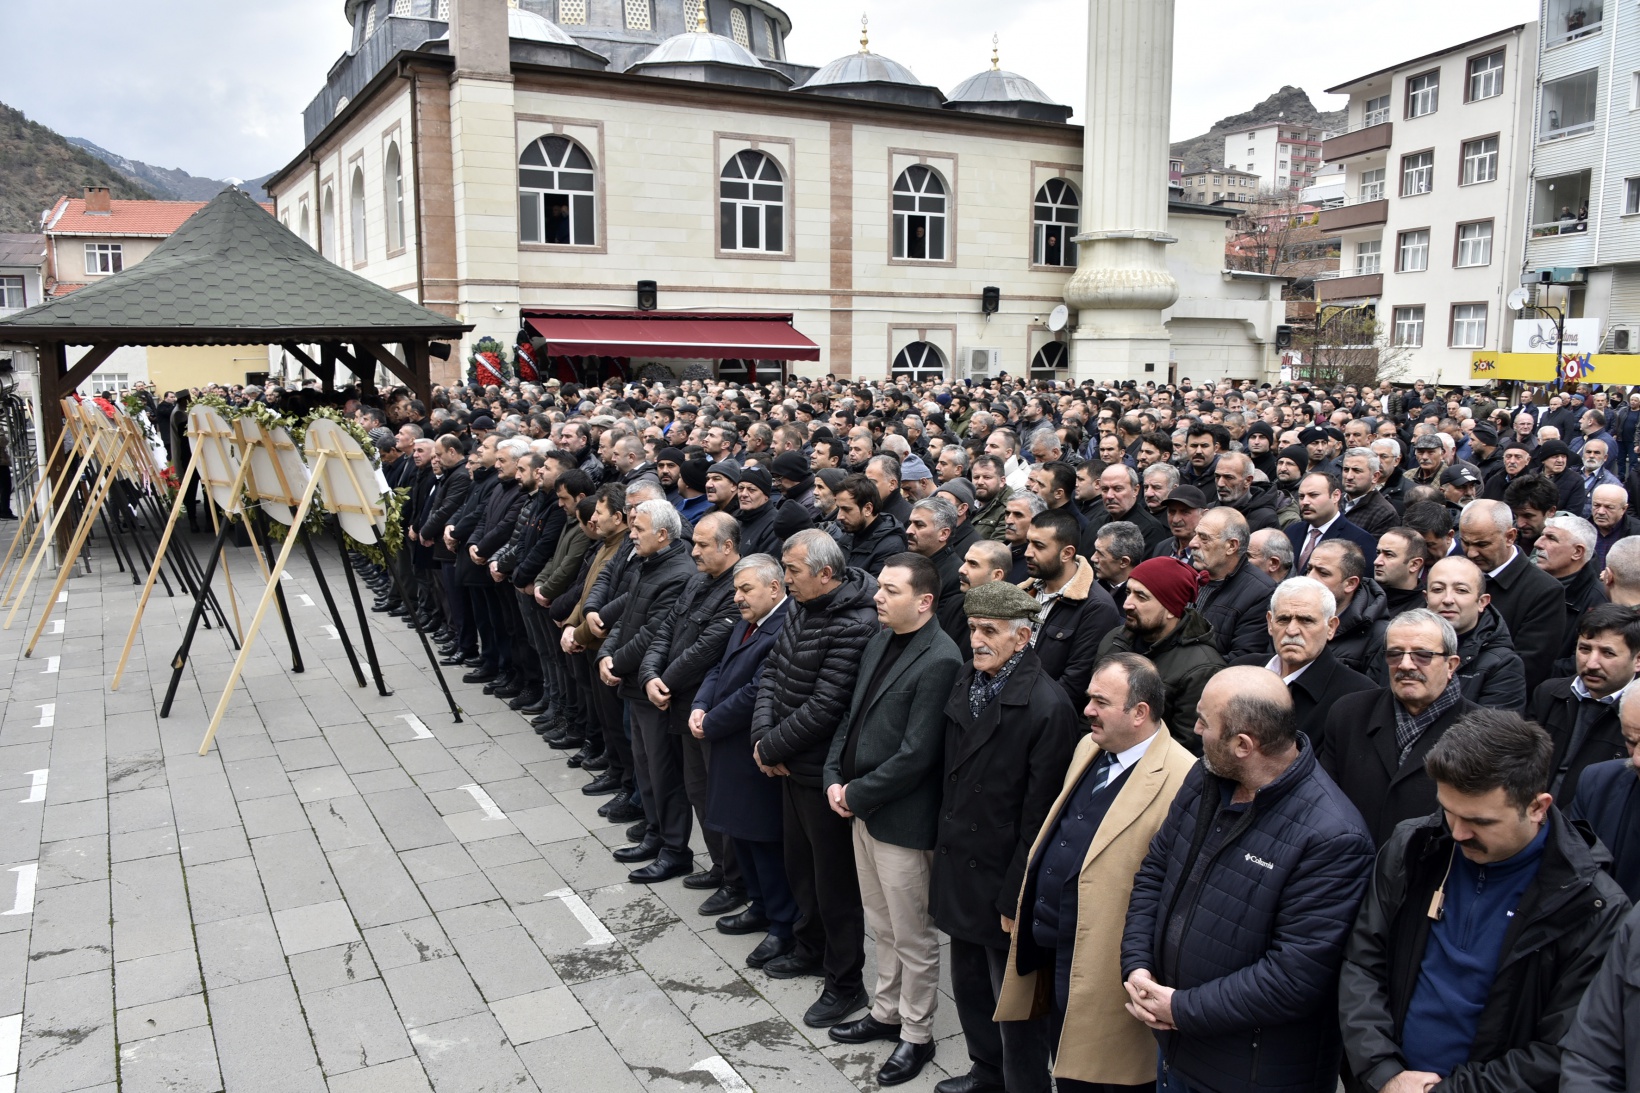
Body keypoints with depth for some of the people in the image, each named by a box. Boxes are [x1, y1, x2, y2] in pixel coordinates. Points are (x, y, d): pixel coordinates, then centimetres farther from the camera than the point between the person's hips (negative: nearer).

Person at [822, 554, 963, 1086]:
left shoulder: (939, 660, -20)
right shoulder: (880, 641, 6)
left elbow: (916, 755, -22)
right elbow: (853, 715, 13)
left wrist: (857, 795, -13)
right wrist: (834, 778, 1)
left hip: (902, 817, -8)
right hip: (860, 808, 8)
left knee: (912, 935, 9)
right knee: (882, 926, 22)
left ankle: (916, 1034, 26)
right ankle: (887, 1013, 39)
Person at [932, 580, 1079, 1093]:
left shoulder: (1047, 706, -21)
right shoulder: (965, 681, 2)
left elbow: (1039, 814, -18)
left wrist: (1015, 898, -15)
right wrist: (945, 845, 9)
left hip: (1003, 879, -7)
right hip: (959, 867, 7)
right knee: (969, 985, 23)